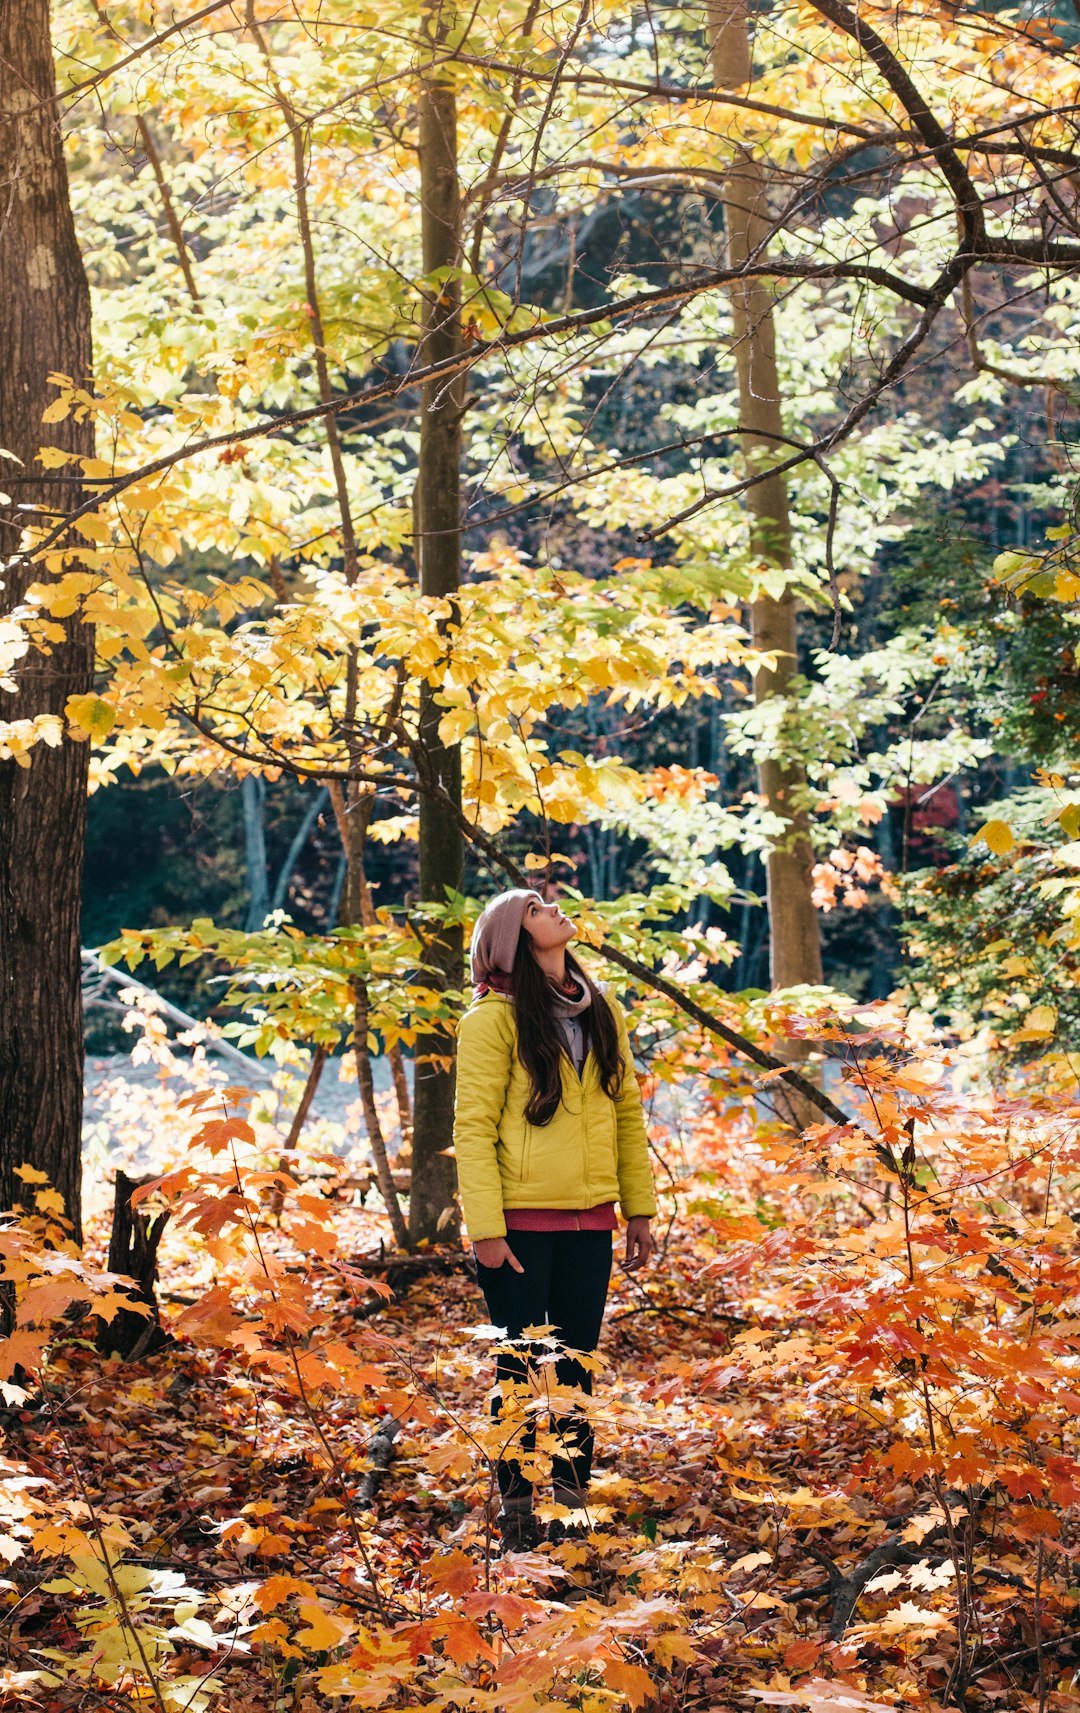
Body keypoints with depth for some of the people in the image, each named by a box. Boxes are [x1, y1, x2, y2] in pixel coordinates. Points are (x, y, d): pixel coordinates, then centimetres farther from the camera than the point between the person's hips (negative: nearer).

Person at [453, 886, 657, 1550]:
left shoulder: (601, 1011, 11)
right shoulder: (495, 1017, -7)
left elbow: (627, 1111, 14)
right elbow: (473, 1126, -10)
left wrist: (640, 1208, 9)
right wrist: (485, 1228, -15)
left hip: (589, 1220, 5)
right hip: (522, 1218, -5)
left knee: (577, 1366, 10)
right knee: (522, 1368, 2)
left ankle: (572, 1498, 19)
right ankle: (518, 1510, 11)